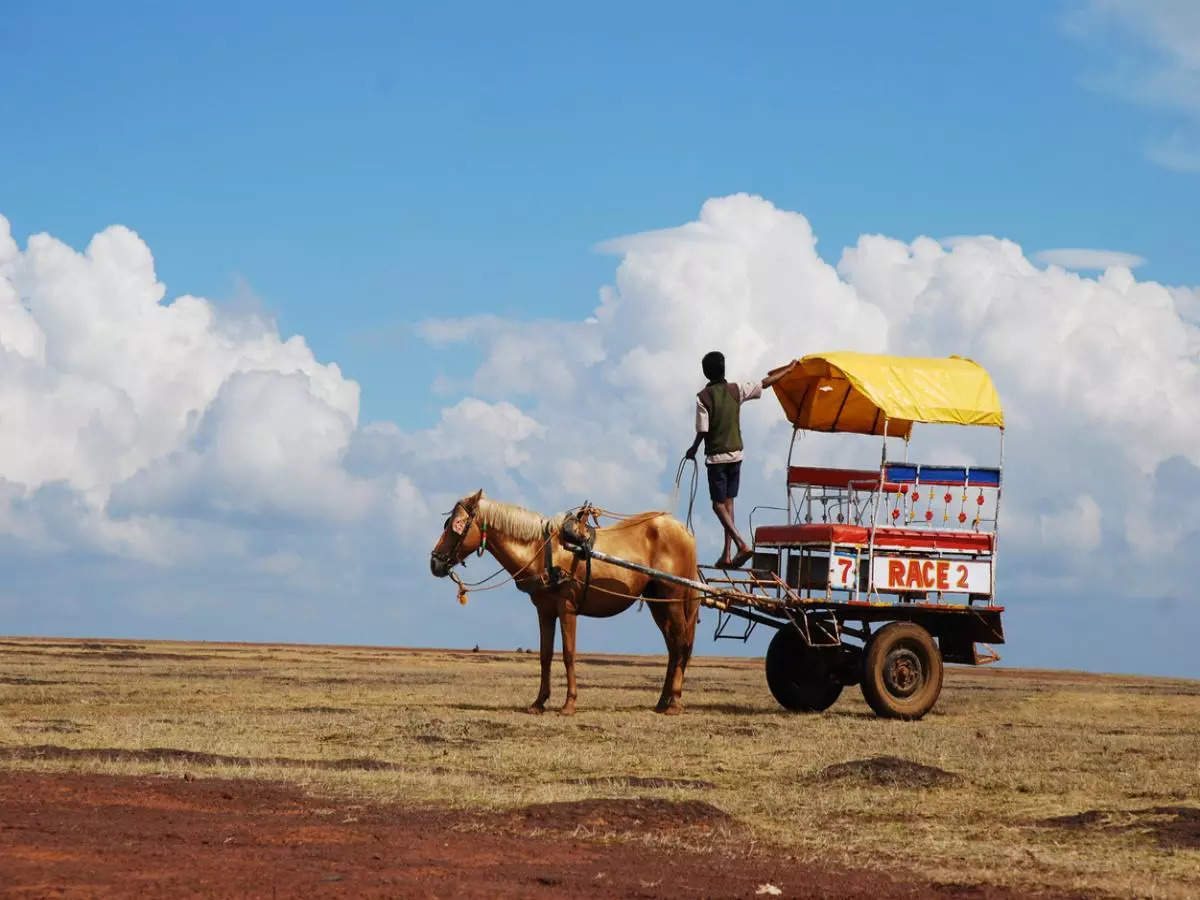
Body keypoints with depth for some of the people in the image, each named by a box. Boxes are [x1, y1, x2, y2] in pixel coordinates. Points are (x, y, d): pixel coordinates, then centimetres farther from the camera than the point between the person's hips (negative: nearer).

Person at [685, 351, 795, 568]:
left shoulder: (703, 397, -12)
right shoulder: (736, 391, -1)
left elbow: (702, 431, -14)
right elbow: (765, 383, 10)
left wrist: (693, 449, 4)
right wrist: (789, 369, 24)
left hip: (716, 457, -5)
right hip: (735, 455, 5)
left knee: (718, 504, -1)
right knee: (728, 503, 12)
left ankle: (742, 544, -21)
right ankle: (727, 555, 10)